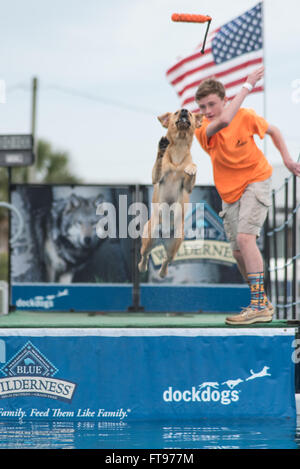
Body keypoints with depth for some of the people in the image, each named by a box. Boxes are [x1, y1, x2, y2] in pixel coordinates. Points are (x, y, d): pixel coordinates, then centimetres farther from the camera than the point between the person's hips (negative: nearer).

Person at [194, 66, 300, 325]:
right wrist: (247, 87, -35)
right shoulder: (203, 131, -16)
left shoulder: (245, 116, -14)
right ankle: (261, 303, 25)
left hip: (256, 181, -4)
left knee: (245, 237, -23)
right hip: (230, 192, 4)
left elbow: (273, 130, 7)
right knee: (239, 252, 6)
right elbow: (223, 121, -40)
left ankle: (259, 305, -26)